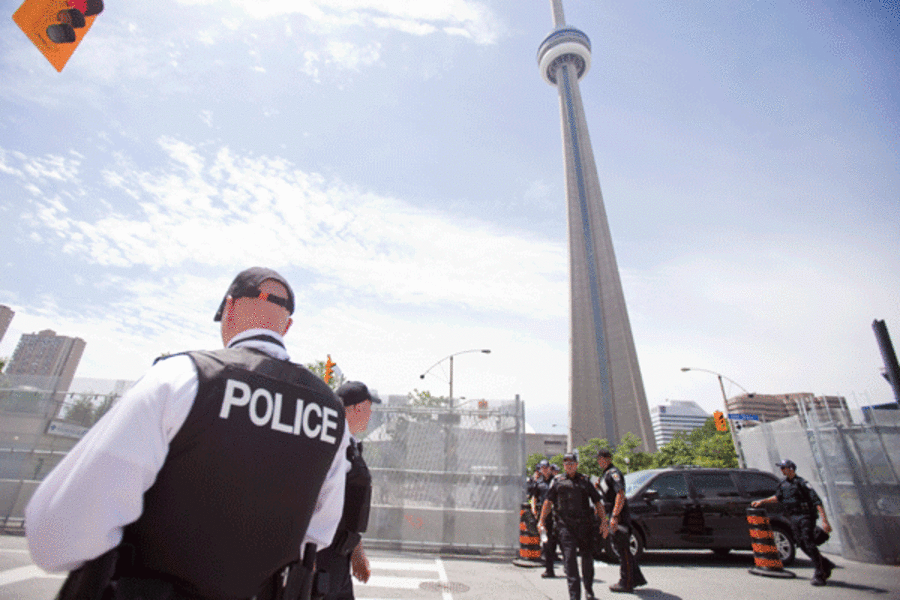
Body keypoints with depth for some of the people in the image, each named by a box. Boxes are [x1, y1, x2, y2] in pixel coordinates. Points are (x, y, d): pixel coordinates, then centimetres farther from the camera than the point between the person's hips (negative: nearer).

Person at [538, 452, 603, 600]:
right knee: (569, 557, -8)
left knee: (587, 557, 11)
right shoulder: (557, 481, 9)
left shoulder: (585, 481, 11)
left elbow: (597, 502, 12)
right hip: (565, 525, -1)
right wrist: (542, 521, 4)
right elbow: (548, 502, 9)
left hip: (584, 524, 2)